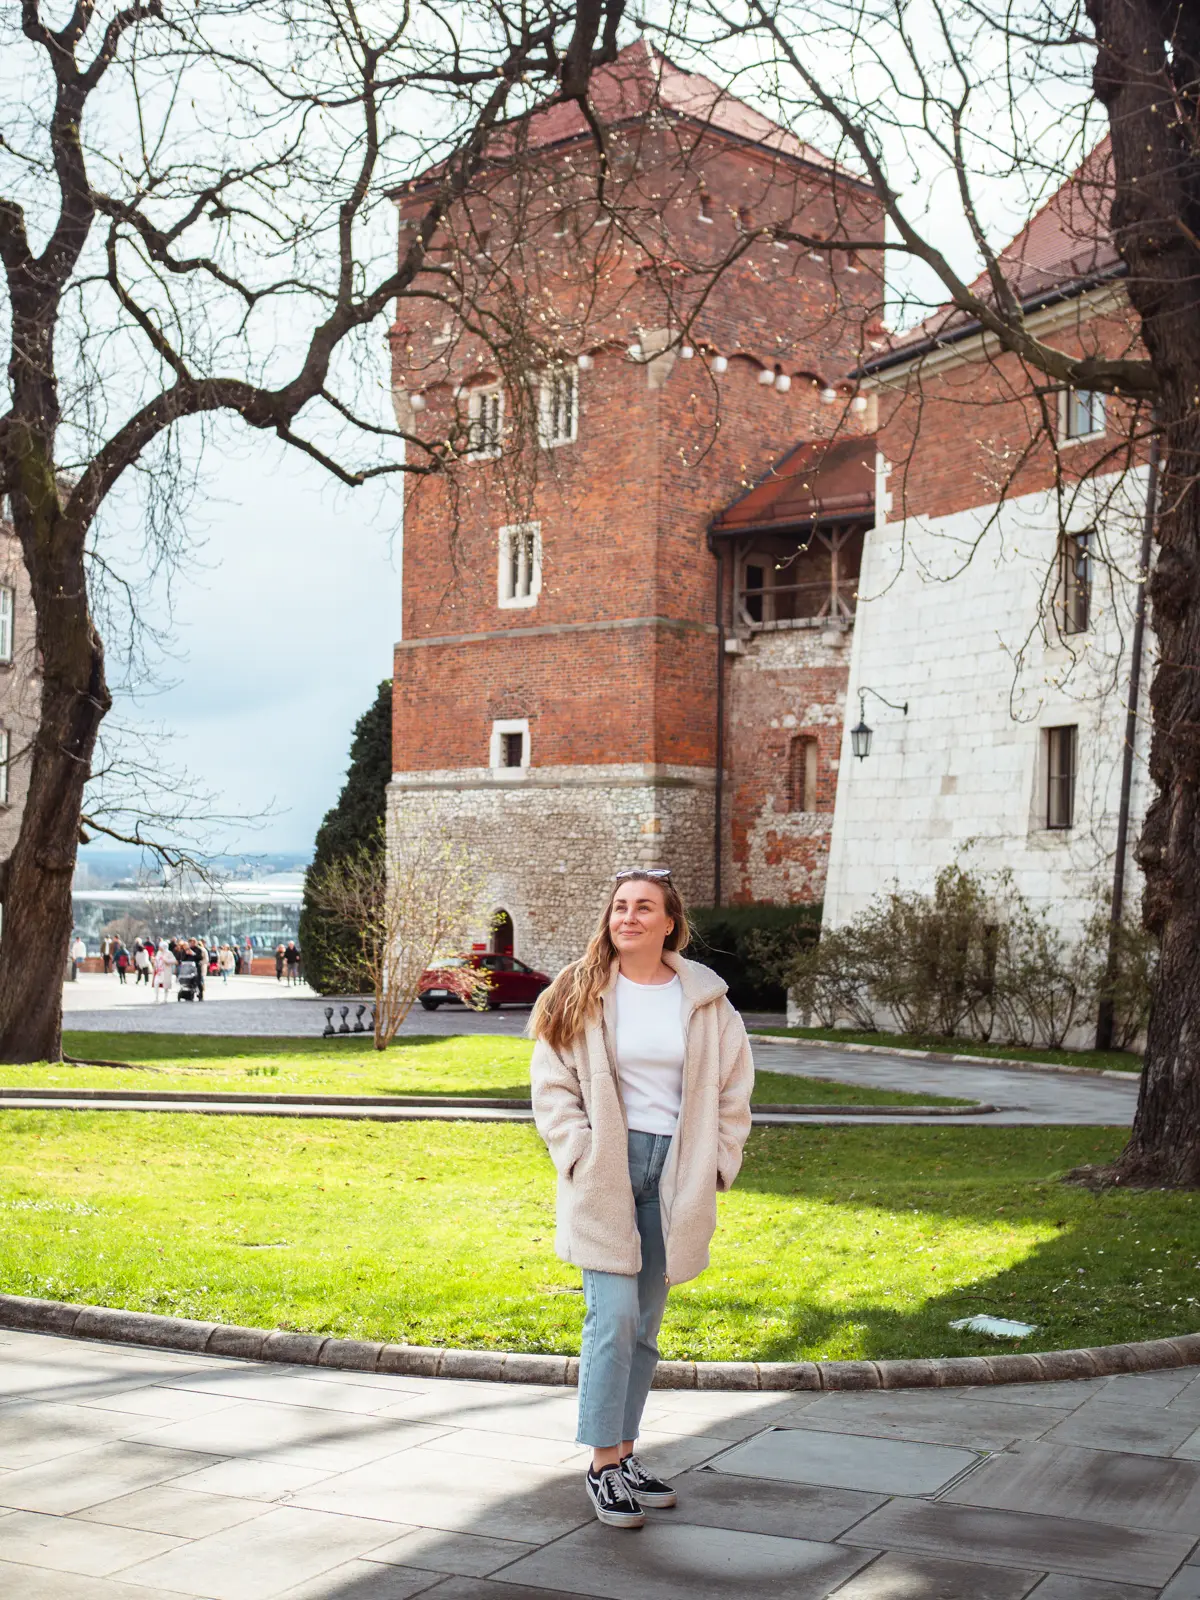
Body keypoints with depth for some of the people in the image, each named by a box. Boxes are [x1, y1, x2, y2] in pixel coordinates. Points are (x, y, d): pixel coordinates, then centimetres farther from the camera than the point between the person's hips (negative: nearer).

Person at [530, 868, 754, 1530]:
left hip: (672, 1173, 3)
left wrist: (714, 1165, 4)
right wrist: (578, 1156, -8)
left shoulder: (706, 1000, 3)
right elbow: (552, 1085, 1)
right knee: (613, 1316, -10)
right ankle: (603, 1467, 1)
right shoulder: (579, 996, -1)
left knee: (645, 1323, 11)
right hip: (603, 1174, -3)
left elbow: (732, 1087, 10)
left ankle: (625, 1455, 22)